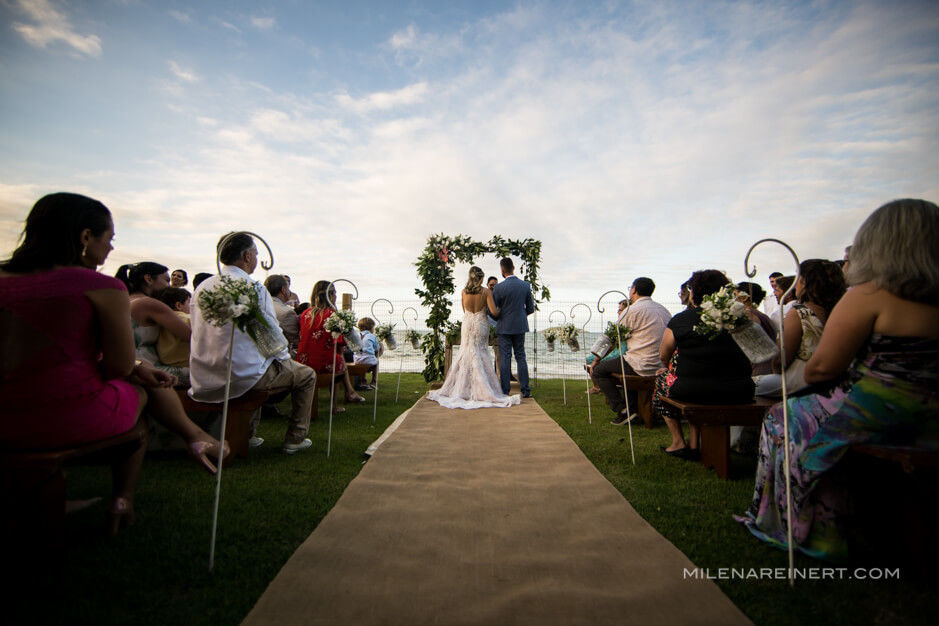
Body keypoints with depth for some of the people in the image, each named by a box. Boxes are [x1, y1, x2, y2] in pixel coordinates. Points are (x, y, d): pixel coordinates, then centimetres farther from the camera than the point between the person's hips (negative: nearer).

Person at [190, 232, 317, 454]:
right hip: (243, 374, -8)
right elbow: (271, 333, -13)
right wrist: (285, 358, 7)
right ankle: (295, 439, 17)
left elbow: (200, 332, 16)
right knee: (306, 375, 11)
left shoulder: (202, 287, 7)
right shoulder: (254, 288, -16)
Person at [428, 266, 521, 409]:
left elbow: (464, 310, 10)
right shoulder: (486, 291, -11)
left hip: (467, 325, 2)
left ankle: (461, 389, 17)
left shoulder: (464, 292, -2)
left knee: (466, 355, 12)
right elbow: (494, 311, -17)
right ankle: (481, 390, 10)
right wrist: (499, 314, 5)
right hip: (481, 325, -2)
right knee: (480, 356, 7)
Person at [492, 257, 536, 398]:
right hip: (520, 326, 4)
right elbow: (531, 308, 5)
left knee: (505, 358, 3)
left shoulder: (499, 287, -13)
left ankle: (505, 391, 7)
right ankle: (525, 390, 13)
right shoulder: (526, 285, -1)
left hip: (504, 327, -3)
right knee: (521, 357, 11)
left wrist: (498, 318, 15)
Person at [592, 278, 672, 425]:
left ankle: (622, 410, -1)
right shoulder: (663, 309, 13)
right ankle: (633, 407, 32)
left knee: (598, 370, 3)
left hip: (644, 366, -9)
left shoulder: (634, 309, -11)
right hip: (663, 366, 9)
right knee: (630, 364, 35)